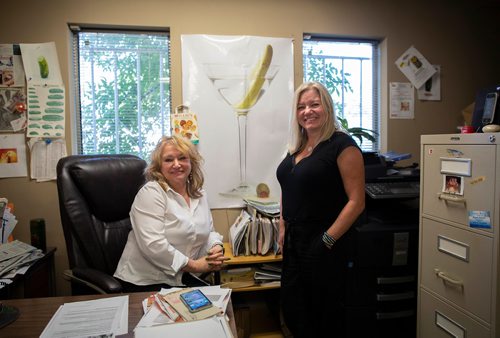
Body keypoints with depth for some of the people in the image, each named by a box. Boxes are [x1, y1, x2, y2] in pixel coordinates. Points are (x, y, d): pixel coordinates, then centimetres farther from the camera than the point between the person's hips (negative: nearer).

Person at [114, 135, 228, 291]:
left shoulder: (199, 195, 9)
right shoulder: (150, 193, -13)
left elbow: (209, 232, 16)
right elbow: (153, 245, -22)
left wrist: (217, 248, -7)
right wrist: (195, 265, -17)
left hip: (181, 278, 6)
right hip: (144, 281, -6)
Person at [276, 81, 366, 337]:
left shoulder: (342, 144, -12)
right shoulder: (296, 148, 9)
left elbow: (356, 201, -16)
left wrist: (328, 240, -18)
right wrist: (283, 230, 9)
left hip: (323, 243, -7)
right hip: (294, 240, 7)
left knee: (324, 312, 11)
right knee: (291, 307, 17)